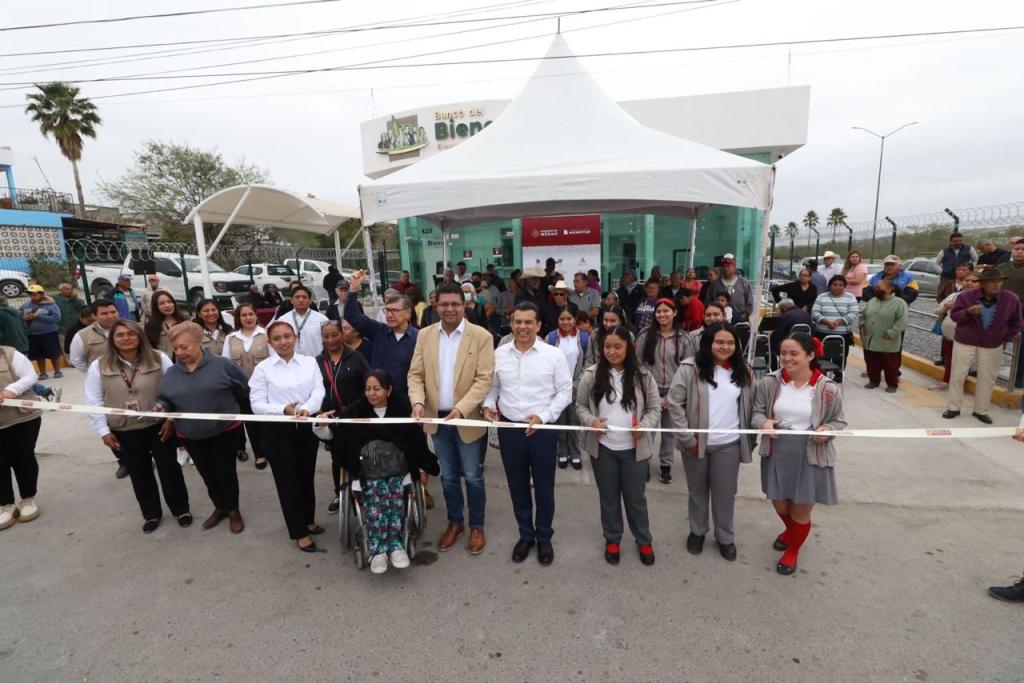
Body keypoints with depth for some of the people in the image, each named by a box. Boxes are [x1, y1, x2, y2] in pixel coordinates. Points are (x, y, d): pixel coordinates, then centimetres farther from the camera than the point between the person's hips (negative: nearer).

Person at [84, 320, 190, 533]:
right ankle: (151, 514, 33)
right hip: (123, 432, 2)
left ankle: (181, 509, 26)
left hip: (159, 426, -1)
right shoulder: (99, 367, -5)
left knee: (169, 468, 8)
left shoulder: (159, 359, -9)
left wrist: (171, 419, -9)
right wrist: (104, 431, -3)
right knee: (139, 474, 14)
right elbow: (94, 401, 0)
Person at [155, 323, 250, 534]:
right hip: (191, 435, 4)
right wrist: (161, 405, -15)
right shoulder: (171, 373, 1)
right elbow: (165, 398, 7)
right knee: (208, 475, 17)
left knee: (225, 472, 6)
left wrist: (231, 408, 4)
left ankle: (233, 510, 25)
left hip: (224, 430, -4)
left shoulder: (222, 365, -12)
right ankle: (220, 507, 36)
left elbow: (245, 389, -3)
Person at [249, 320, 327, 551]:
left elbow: (319, 391, -8)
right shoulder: (263, 368, -3)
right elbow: (257, 404, -7)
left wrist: (306, 408, -28)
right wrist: (283, 409, -24)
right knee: (287, 480, 6)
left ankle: (308, 520, 39)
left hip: (307, 427, 2)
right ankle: (299, 532, 22)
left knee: (307, 476, 17)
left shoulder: (310, 362, 2)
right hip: (278, 431, -2)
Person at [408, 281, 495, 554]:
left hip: (468, 420, -3)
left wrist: (462, 408, -26)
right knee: (448, 476, 18)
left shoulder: (481, 336, -11)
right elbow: (415, 375, 1)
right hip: (438, 418, 4)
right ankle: (455, 522, 38)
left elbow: (484, 379, -15)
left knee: (472, 477, 10)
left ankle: (477, 526, 32)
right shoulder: (425, 335, 2)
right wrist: (418, 401, -17)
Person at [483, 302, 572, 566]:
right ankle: (525, 535, 37)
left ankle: (544, 537, 35)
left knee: (544, 486, 13)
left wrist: (543, 416, -15)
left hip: (543, 430, -2)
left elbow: (564, 392, -5)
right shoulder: (499, 354, 1)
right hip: (509, 429, 3)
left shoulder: (553, 354, -7)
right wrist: (488, 405, -8)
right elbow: (492, 386, 11)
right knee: (518, 486, 16)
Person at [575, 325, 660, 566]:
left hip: (634, 448, 0)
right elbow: (580, 405, 3)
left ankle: (644, 541, 37)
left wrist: (645, 425, -17)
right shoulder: (591, 375, -6)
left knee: (635, 497, 15)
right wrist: (591, 420, -17)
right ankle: (612, 540, 38)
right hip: (602, 448, 0)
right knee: (608, 497, 17)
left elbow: (655, 408, 1)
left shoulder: (643, 376, -5)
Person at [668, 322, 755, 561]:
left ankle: (725, 538, 36)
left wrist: (750, 440, 6)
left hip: (728, 445, 2)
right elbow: (674, 403, -12)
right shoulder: (690, 368, -12)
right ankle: (697, 531, 39)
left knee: (725, 493, 13)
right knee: (697, 490, 17)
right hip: (696, 443, -2)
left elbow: (751, 407, 9)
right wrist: (687, 439, -13)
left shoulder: (744, 371, 1)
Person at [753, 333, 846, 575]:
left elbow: (839, 421, 2)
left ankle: (793, 549, 42)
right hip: (777, 454, 2)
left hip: (811, 457, -2)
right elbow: (756, 412, 1)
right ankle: (791, 531, 55)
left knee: (801, 510, 12)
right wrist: (763, 422, -20)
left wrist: (827, 430, -19)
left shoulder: (828, 388, -10)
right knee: (779, 503, 19)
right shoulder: (769, 382, -7)